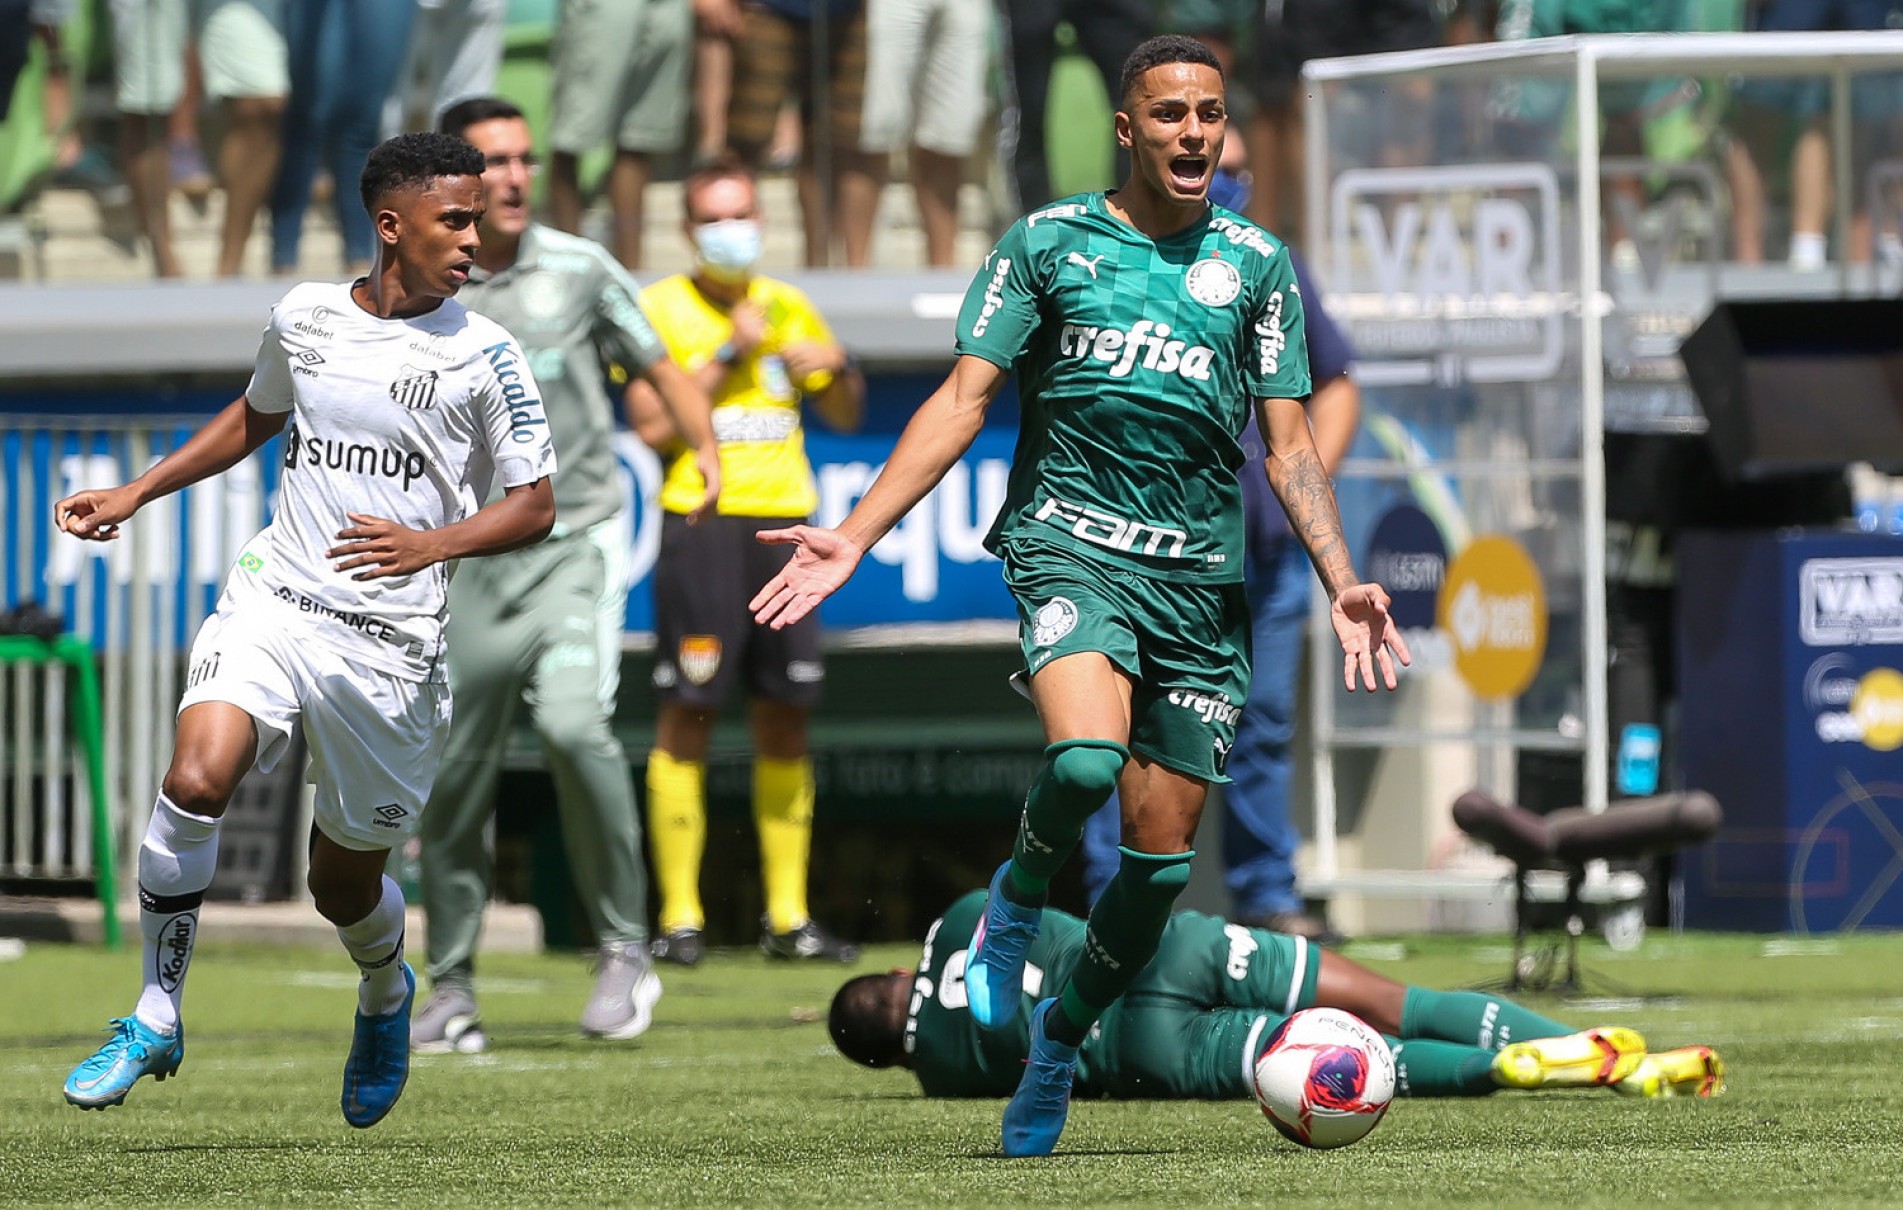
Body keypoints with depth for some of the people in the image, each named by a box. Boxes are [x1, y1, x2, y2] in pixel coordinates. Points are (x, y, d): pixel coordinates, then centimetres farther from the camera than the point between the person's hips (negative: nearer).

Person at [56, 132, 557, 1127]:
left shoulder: (481, 355, -3)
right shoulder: (304, 316, 6)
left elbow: (535, 506, 0)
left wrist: (430, 544, -17)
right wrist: (135, 495, 21)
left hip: (388, 644, -2)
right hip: (273, 602, 2)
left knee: (343, 886, 8)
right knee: (196, 777, -25)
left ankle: (386, 996, 45)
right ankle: (156, 1019, -11)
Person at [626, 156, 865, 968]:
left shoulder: (786, 307, 15)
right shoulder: (660, 308, 1)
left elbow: (845, 416, 22)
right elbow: (652, 425, -9)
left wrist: (839, 371, 1)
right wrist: (727, 354, -12)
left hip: (785, 522, 5)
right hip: (699, 521, -5)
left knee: (786, 719, 4)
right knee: (687, 717, -7)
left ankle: (787, 916, 9)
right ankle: (679, 916, -5)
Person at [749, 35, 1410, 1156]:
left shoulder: (1255, 264, 11)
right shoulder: (1047, 243, 5)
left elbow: (1289, 445, 12)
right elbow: (964, 401, 3)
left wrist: (1342, 582, 0)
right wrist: (853, 536, -6)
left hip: (1203, 575, 3)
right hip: (1071, 542, -3)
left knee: (1162, 846, 1)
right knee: (1086, 756, -31)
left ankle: (1063, 1040, 22)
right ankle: (1019, 897, 1)